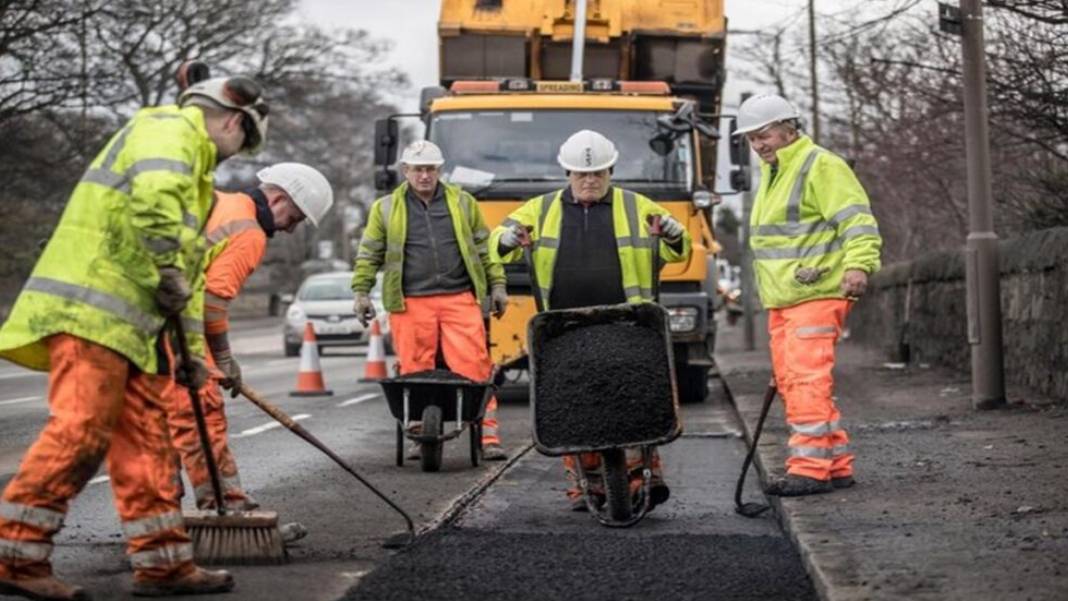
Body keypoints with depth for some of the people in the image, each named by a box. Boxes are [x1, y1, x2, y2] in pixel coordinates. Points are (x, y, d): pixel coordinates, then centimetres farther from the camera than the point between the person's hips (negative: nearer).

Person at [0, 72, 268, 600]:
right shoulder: (170, 129, -3)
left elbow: (190, 266, 31)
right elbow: (156, 197, -27)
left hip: (127, 319, 10)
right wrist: (171, 271, -19)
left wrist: (192, 348, 28)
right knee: (81, 430, -13)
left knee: (144, 435, 8)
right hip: (89, 305, -10)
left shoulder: (194, 162, 29)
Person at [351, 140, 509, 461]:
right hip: (410, 304, 0)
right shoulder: (385, 209, 10)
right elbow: (369, 255, 14)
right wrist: (362, 292, 7)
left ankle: (488, 436, -4)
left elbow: (485, 249, 17)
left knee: (474, 369, -6)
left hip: (460, 300, 0)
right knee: (415, 373, 1)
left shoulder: (463, 203, 13)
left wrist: (497, 285, 12)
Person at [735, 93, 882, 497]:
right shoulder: (772, 173, 24)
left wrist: (858, 264, -30)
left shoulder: (821, 167, -7)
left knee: (807, 380, -15)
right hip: (781, 300, 10)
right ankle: (837, 465, 13)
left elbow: (857, 219, -17)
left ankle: (811, 469, -15)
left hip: (816, 295, -10)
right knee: (791, 383, 7)